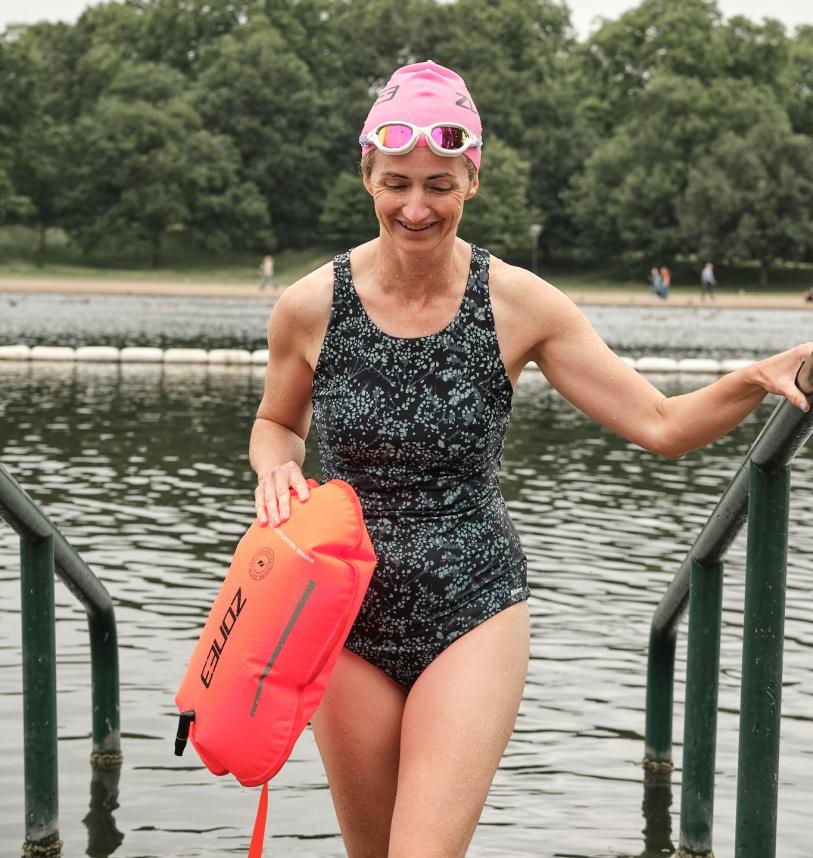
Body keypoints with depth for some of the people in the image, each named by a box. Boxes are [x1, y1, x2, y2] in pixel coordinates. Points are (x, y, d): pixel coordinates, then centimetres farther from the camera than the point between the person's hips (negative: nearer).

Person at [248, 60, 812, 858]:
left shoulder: (519, 305, -9)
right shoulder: (310, 306, -7)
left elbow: (662, 425, -7)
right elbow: (277, 424, 13)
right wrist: (275, 472, -9)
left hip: (473, 614, -1)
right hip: (346, 621, 2)